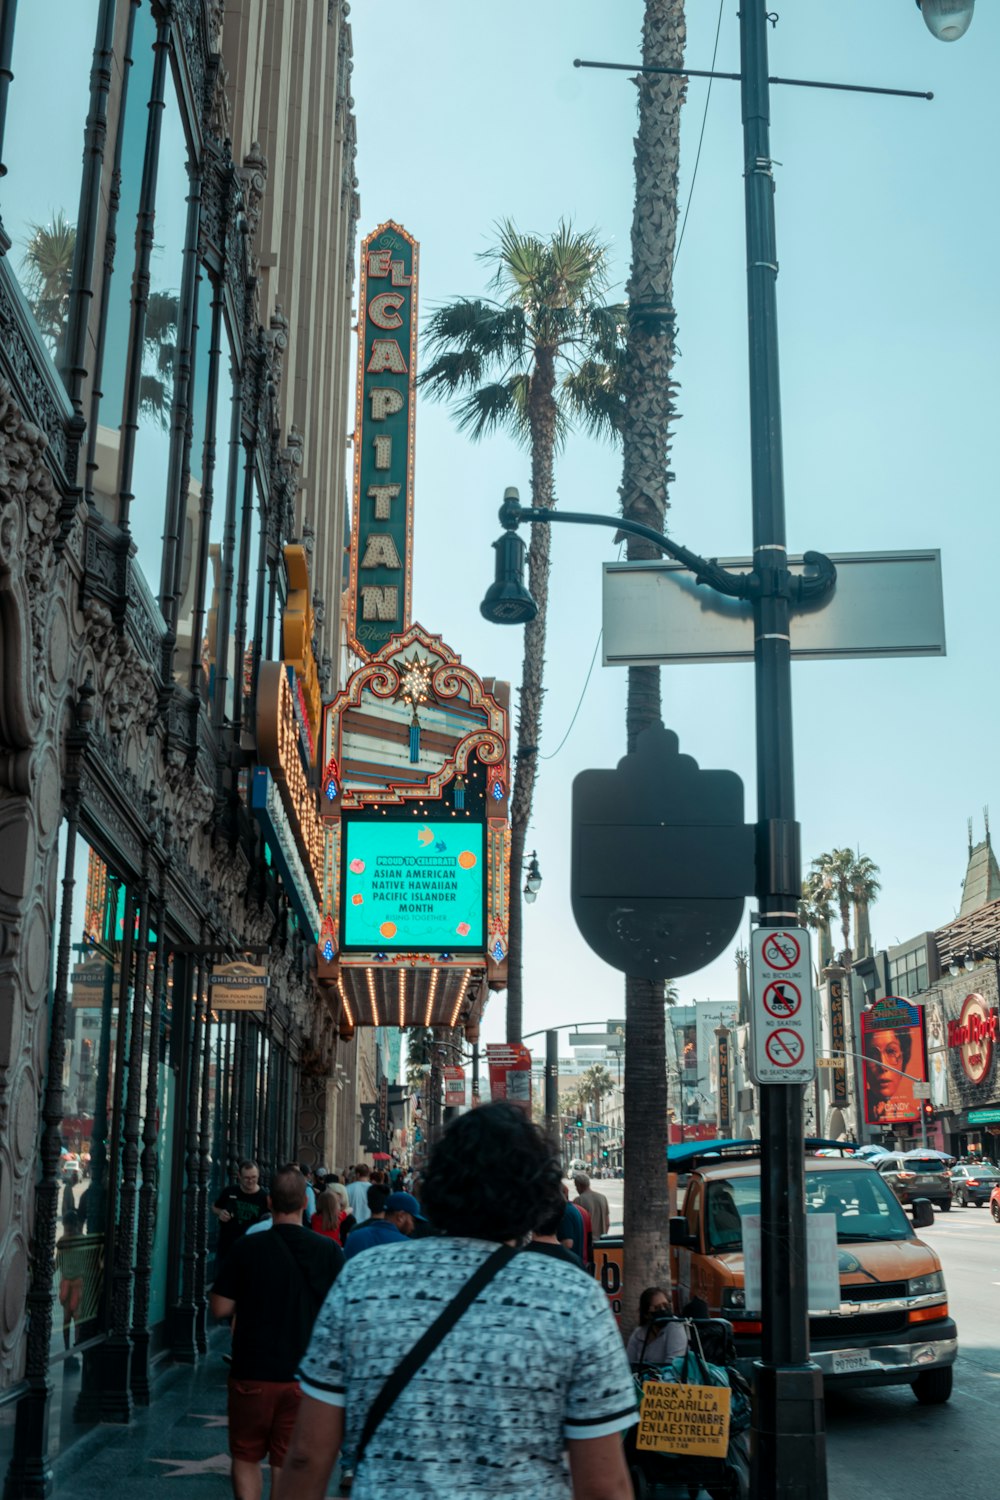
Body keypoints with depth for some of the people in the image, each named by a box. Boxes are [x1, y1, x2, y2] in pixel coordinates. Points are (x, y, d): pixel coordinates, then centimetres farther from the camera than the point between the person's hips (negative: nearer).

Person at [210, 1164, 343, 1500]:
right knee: (287, 1462, 11)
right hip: (304, 1375, 1)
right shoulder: (329, 1251, -7)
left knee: (246, 1456, 15)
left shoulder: (246, 1248, -10)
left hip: (252, 1373, -1)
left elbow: (220, 1309, -5)